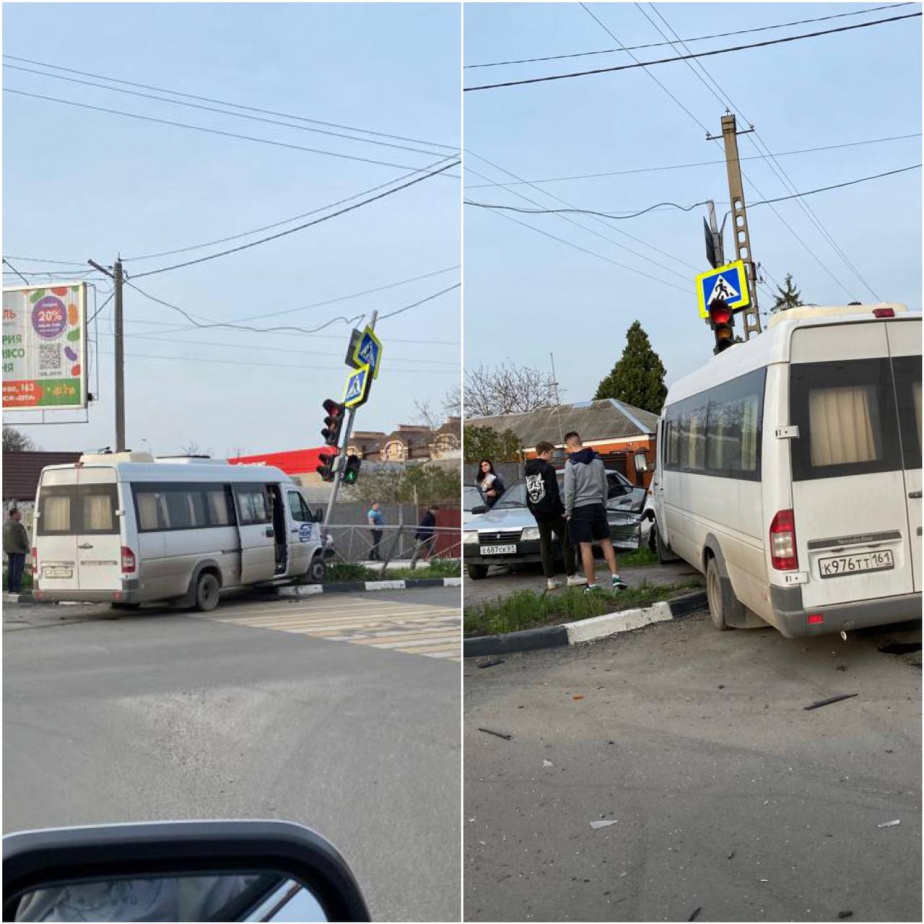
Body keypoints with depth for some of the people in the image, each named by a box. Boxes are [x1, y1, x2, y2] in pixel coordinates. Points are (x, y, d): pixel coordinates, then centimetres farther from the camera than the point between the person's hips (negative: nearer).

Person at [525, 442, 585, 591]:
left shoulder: (529, 470, 12)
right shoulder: (547, 469, -13)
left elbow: (528, 493, 16)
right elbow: (553, 493, -17)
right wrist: (562, 510, -12)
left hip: (538, 513, 8)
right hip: (552, 512, -7)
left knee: (545, 545, 7)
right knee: (566, 542, 1)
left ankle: (550, 579, 6)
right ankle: (571, 576, 1)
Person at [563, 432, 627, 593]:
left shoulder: (571, 463, -11)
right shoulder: (597, 459, 7)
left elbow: (569, 491, -12)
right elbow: (605, 485, 13)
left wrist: (568, 512, -3)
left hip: (580, 508, -5)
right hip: (597, 506, 5)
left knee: (586, 547, -1)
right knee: (605, 542, 12)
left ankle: (591, 584, 1)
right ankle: (616, 576, 2)